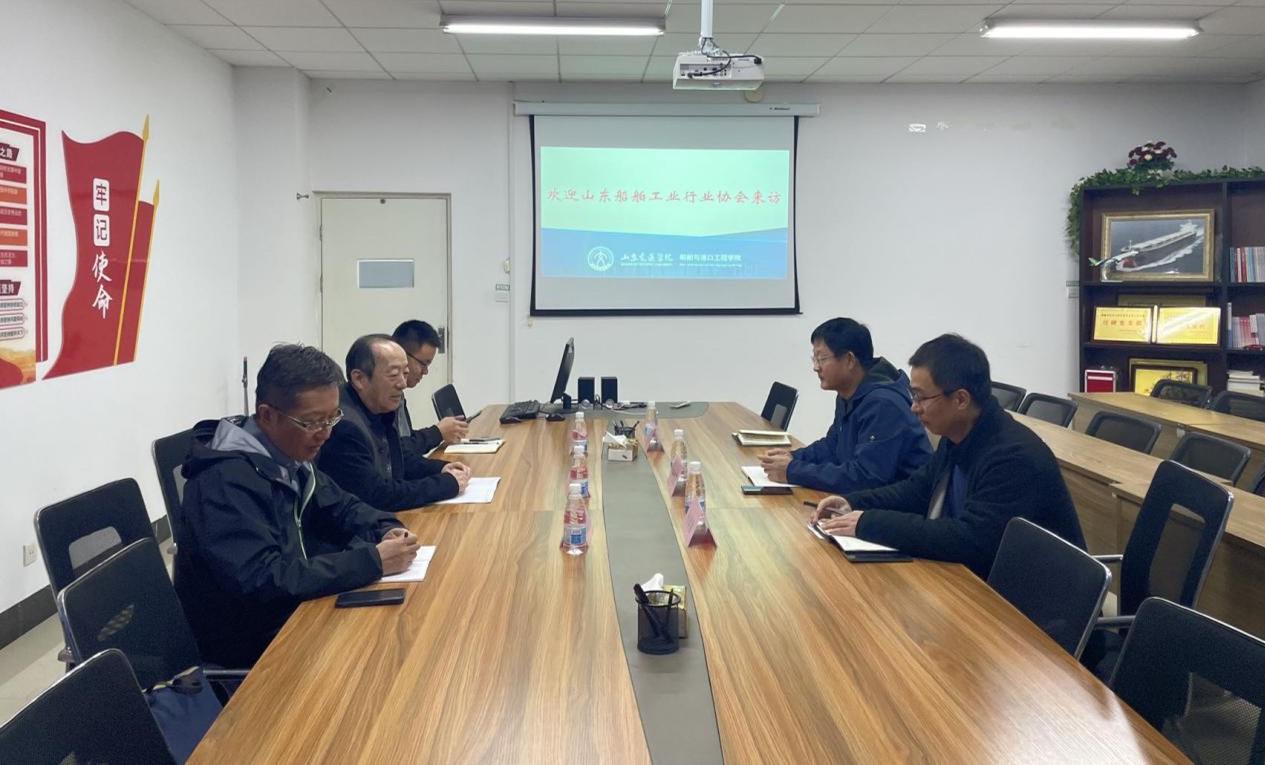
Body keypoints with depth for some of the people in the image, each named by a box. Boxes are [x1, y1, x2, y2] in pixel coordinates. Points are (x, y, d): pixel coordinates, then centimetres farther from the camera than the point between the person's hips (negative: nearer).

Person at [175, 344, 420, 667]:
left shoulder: (286, 456, 0)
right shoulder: (227, 480, -26)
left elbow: (340, 506, 13)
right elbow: (264, 581, -33)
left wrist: (387, 530, -8)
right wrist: (372, 561, -31)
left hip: (291, 609, 8)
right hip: (247, 639, -8)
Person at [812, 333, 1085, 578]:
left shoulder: (1013, 456, -27)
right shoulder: (958, 436, 1)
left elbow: (969, 540, -33)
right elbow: (919, 489, 16)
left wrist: (869, 524, -28)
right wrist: (853, 503, -1)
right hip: (983, 578, 8)